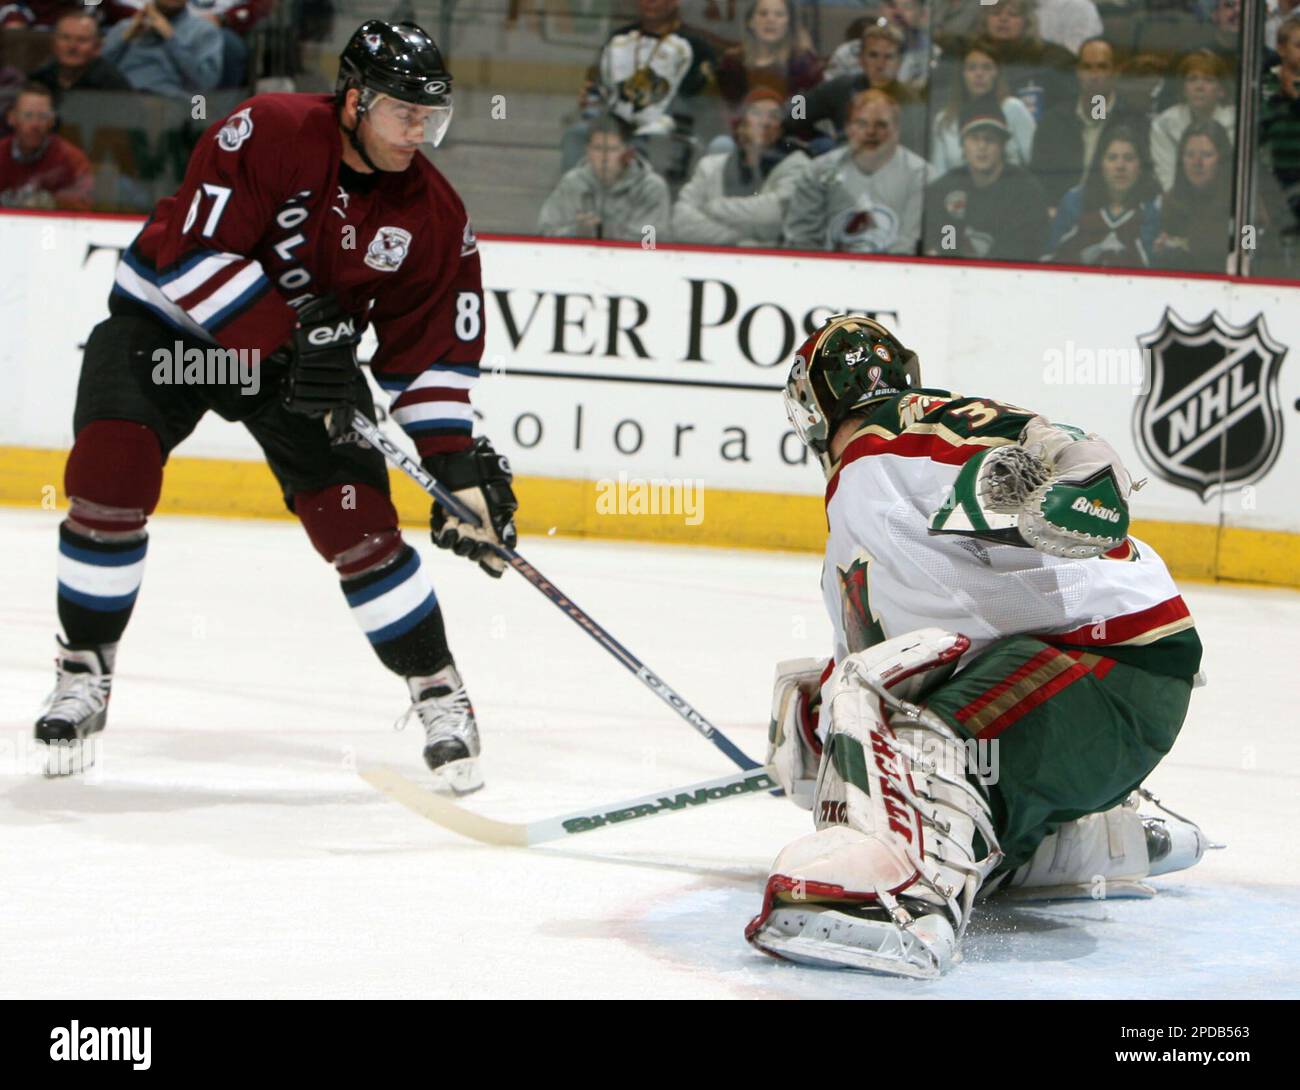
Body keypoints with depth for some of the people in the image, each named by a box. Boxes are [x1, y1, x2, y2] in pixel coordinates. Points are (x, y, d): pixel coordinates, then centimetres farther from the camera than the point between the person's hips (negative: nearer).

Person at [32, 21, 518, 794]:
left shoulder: (434, 216, -10)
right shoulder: (268, 133, -25)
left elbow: (433, 352, -4)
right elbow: (189, 252, -30)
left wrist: (457, 463, -16)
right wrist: (293, 338, -35)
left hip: (308, 355, 3)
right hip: (168, 323, -3)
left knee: (357, 519, -10)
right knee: (110, 474, -20)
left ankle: (438, 692, 6)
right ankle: (85, 673, -1)